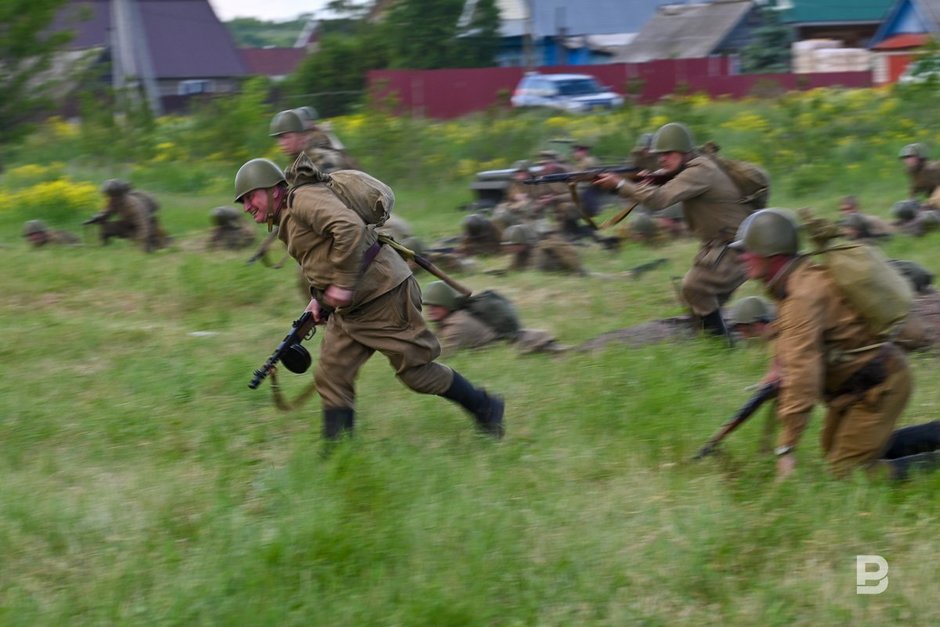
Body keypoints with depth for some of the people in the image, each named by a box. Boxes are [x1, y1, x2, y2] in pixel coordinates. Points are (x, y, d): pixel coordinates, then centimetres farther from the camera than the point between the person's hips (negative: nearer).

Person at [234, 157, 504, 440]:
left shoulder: (304, 197, -16)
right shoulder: (287, 221, 16)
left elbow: (350, 228, -30)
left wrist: (341, 284, -27)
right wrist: (320, 297, 10)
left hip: (382, 292, -10)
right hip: (349, 308, 10)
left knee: (415, 369, -1)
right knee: (331, 377, 3)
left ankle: (486, 409, 16)